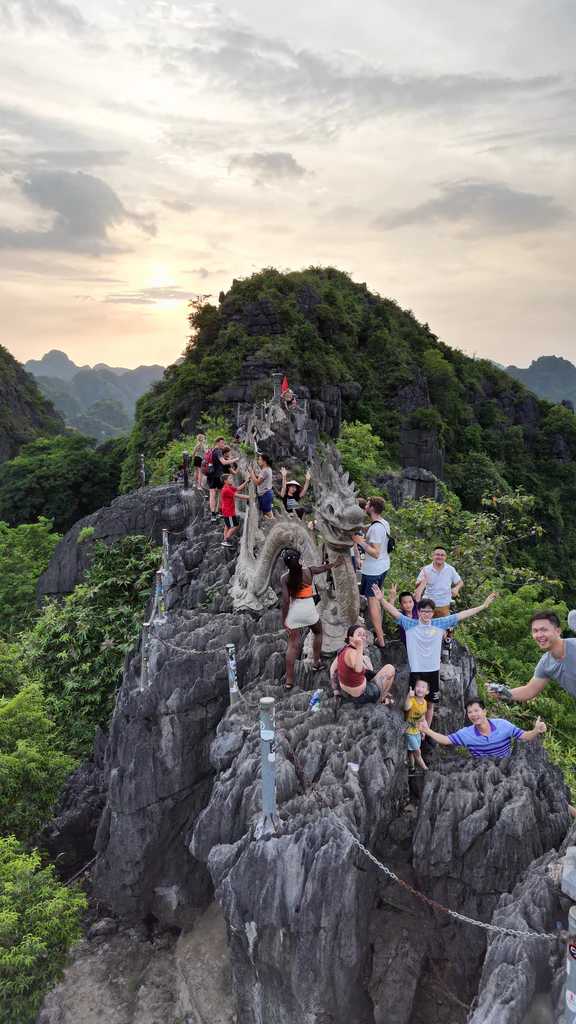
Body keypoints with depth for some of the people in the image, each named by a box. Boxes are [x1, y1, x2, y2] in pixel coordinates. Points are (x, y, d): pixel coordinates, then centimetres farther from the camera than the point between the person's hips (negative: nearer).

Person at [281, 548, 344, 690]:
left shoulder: (285, 578, -9)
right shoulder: (308, 571, -6)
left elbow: (285, 601, -11)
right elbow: (325, 567, 15)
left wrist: (284, 618, -1)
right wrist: (336, 563, 36)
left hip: (293, 611, 0)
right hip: (309, 609, 0)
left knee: (293, 644, 4)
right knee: (317, 632, 30)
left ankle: (289, 680, 3)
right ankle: (316, 662, 38)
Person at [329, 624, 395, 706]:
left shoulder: (345, 649, -6)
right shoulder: (351, 653, -31)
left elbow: (332, 669, 5)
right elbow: (358, 669, -52)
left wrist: (335, 690, 16)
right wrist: (359, 647, -55)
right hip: (360, 696, -8)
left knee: (366, 658, 25)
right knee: (390, 669, 3)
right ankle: (380, 700, 22)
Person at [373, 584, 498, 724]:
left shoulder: (439, 624, 2)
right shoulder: (410, 624, -3)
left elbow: (461, 615, 1)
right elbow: (394, 612, -12)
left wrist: (483, 606, 0)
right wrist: (382, 600, -29)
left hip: (433, 671, 3)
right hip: (416, 671, -2)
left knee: (430, 705, 13)